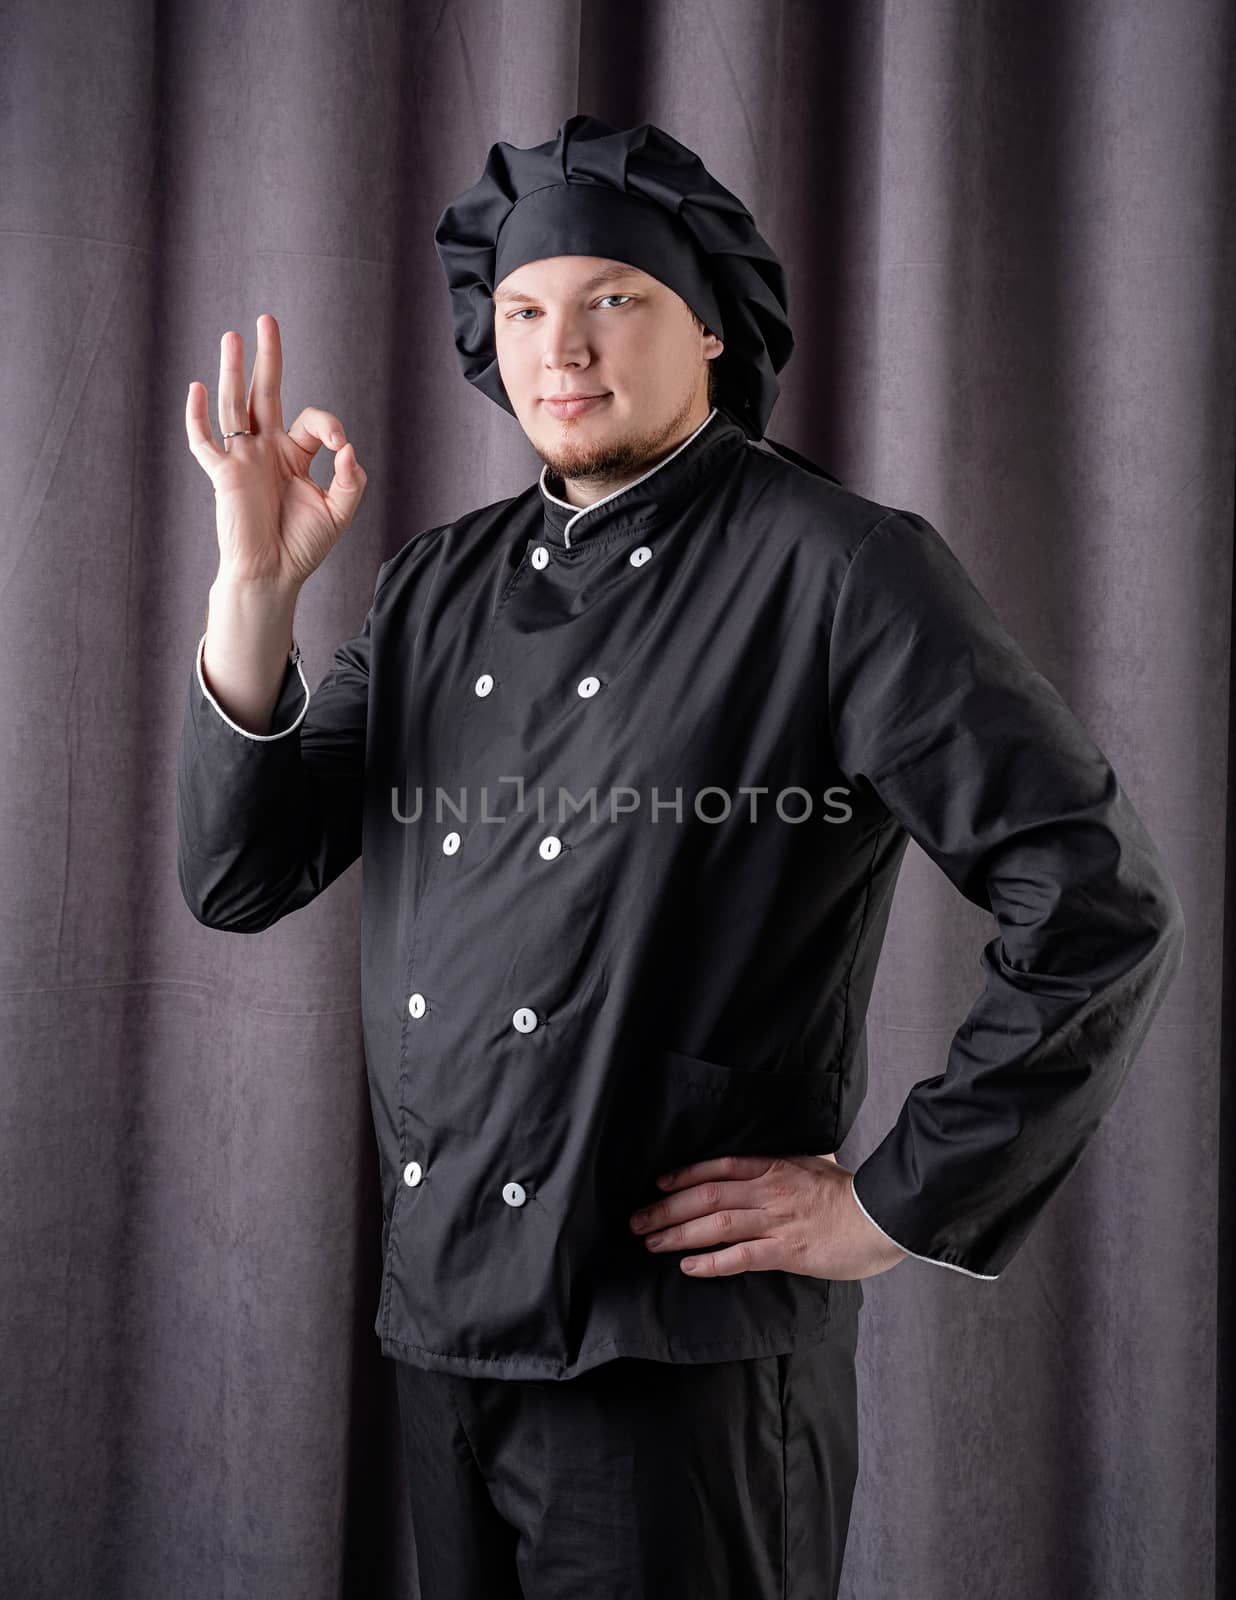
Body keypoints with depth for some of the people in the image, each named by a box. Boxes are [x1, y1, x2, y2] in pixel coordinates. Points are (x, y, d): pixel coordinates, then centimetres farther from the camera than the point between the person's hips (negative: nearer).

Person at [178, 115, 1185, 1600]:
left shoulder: (838, 570, -10)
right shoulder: (438, 586, 8)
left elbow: (1102, 909, -12)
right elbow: (240, 876, 5)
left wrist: (892, 1206, -11)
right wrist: (257, 580, -7)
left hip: (679, 1348, -5)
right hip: (438, 1317, 6)